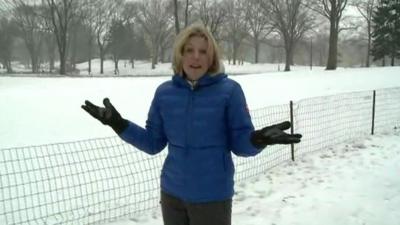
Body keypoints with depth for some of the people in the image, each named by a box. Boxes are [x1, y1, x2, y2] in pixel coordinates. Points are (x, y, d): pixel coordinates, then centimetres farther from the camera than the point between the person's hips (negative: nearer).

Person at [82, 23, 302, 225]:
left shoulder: (229, 90, -9)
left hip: (212, 196, -3)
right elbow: (153, 143, 6)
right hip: (172, 193, 4)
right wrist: (119, 124, -4)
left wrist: (258, 139, -28)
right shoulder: (165, 92, 1)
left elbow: (240, 144, -7)